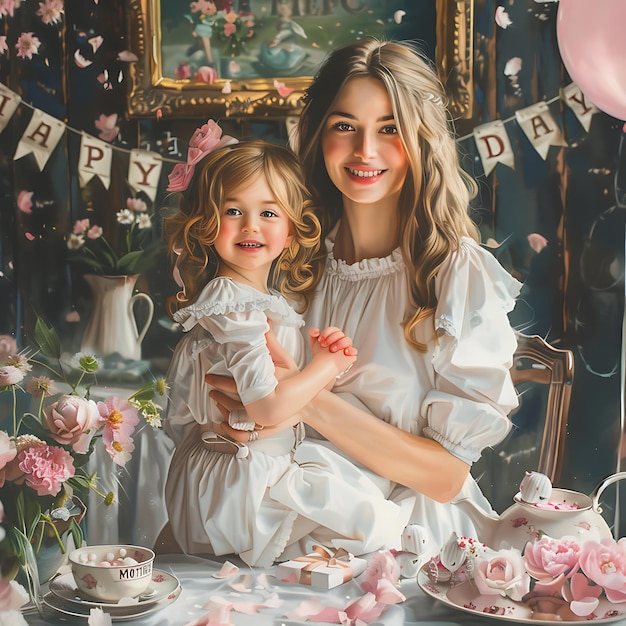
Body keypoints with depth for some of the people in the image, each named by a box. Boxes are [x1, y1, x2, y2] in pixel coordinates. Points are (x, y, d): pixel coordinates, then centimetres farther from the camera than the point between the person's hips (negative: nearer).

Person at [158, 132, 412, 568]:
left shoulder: (276, 300, 8)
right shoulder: (233, 305, -22)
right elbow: (267, 407, -27)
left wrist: (330, 355, -5)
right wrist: (328, 367, -12)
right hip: (238, 478, -9)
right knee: (370, 518, -12)